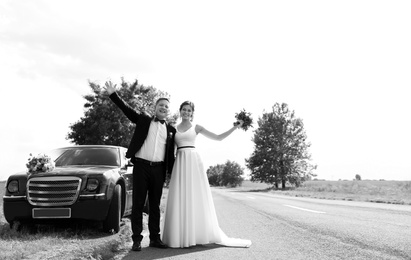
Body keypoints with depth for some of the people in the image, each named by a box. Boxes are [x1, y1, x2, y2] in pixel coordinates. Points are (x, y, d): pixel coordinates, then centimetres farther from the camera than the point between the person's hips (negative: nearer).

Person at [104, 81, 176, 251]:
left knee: (155, 205, 9)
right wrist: (113, 94, -10)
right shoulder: (143, 120, 8)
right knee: (138, 204, 1)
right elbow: (126, 109, 0)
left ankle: (155, 238, 17)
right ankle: (137, 239, 8)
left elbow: (171, 154, 13)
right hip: (141, 166, -2)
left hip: (158, 169, 2)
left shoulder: (171, 130, 12)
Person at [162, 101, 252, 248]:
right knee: (179, 198, -2)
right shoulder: (174, 128, 15)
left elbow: (218, 138, 7)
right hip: (180, 162, 2)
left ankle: (200, 234, 4)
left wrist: (235, 128, 1)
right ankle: (180, 236, 5)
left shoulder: (196, 127, 9)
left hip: (193, 161, -2)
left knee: (196, 197, -3)